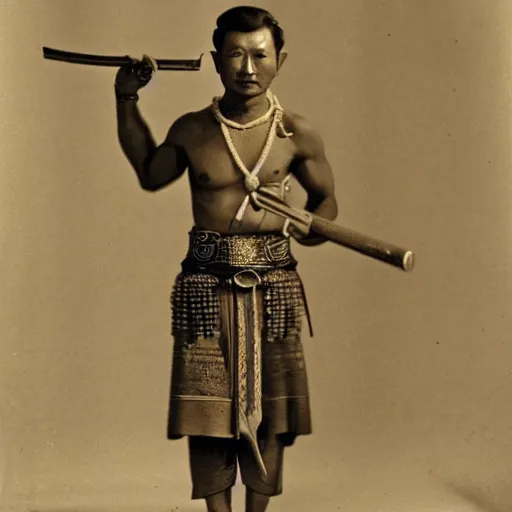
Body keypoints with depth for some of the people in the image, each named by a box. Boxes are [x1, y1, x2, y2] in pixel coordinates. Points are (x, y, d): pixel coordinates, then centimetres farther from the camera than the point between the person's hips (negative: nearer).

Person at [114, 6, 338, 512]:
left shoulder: (297, 134, -2)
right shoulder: (191, 130, 0)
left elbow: (326, 200, 12)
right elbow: (149, 173, 19)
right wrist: (126, 101, 12)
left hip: (272, 286, 0)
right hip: (207, 286, 0)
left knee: (269, 414, 9)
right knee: (207, 413, 4)